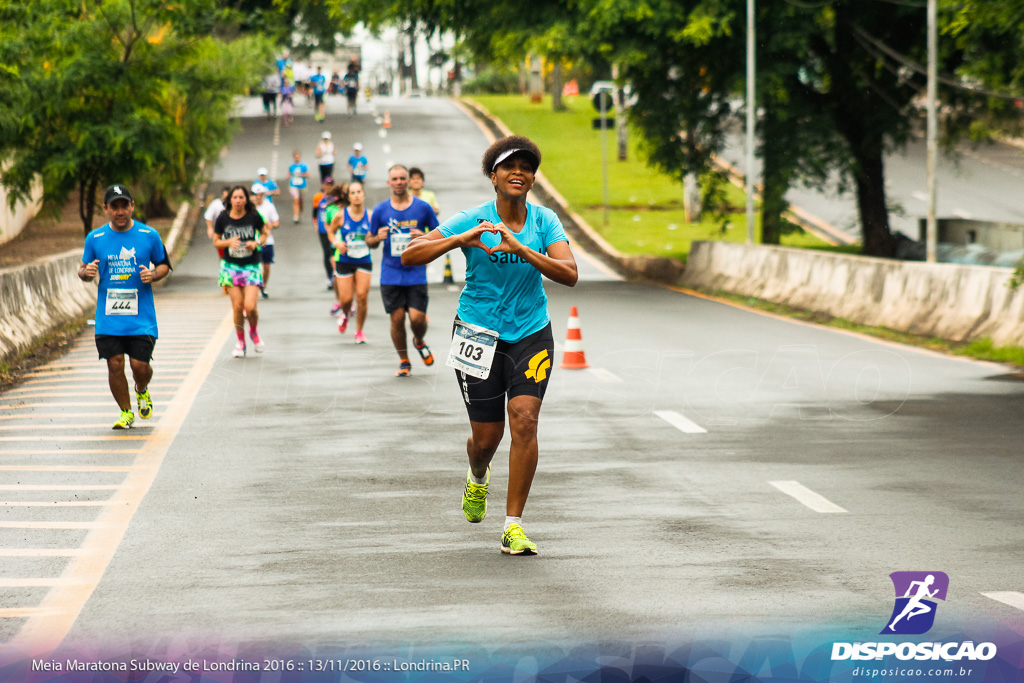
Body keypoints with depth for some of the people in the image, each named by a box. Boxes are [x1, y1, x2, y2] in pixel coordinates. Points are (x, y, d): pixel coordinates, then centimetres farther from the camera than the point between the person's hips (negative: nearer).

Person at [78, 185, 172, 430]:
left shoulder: (149, 235, 1)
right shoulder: (95, 238, 3)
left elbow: (164, 265, 12)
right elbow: (84, 270, 12)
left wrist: (153, 274, -10)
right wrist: (86, 272, -12)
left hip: (141, 317, -1)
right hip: (108, 317, 1)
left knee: (140, 365, -6)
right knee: (115, 364, -3)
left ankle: (142, 390, 30)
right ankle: (126, 412, 16)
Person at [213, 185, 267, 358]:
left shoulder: (254, 217, -6)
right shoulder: (223, 218, -4)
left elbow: (264, 234, 10)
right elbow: (216, 241, 6)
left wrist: (257, 243, -11)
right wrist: (228, 242, -15)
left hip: (251, 266, -1)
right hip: (231, 266, 1)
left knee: (250, 307, -12)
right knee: (237, 307, -2)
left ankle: (254, 332, 21)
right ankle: (240, 342, 19)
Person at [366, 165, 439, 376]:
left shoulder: (423, 207, 0)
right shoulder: (380, 210, 3)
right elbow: (369, 241, 11)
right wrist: (378, 238, -12)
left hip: (416, 272, -1)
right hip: (390, 274, 1)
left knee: (417, 318, -9)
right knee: (397, 318, -1)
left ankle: (419, 342, 26)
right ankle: (404, 362, 17)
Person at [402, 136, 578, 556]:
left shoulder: (545, 222, -2)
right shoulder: (472, 221, -9)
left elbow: (569, 274, -17)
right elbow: (409, 257, -14)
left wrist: (521, 250, -29)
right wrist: (460, 240, -29)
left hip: (531, 335, 1)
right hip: (480, 334, -1)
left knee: (525, 421, -16)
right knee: (486, 437, 4)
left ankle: (513, 526, -9)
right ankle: (478, 480, 43)